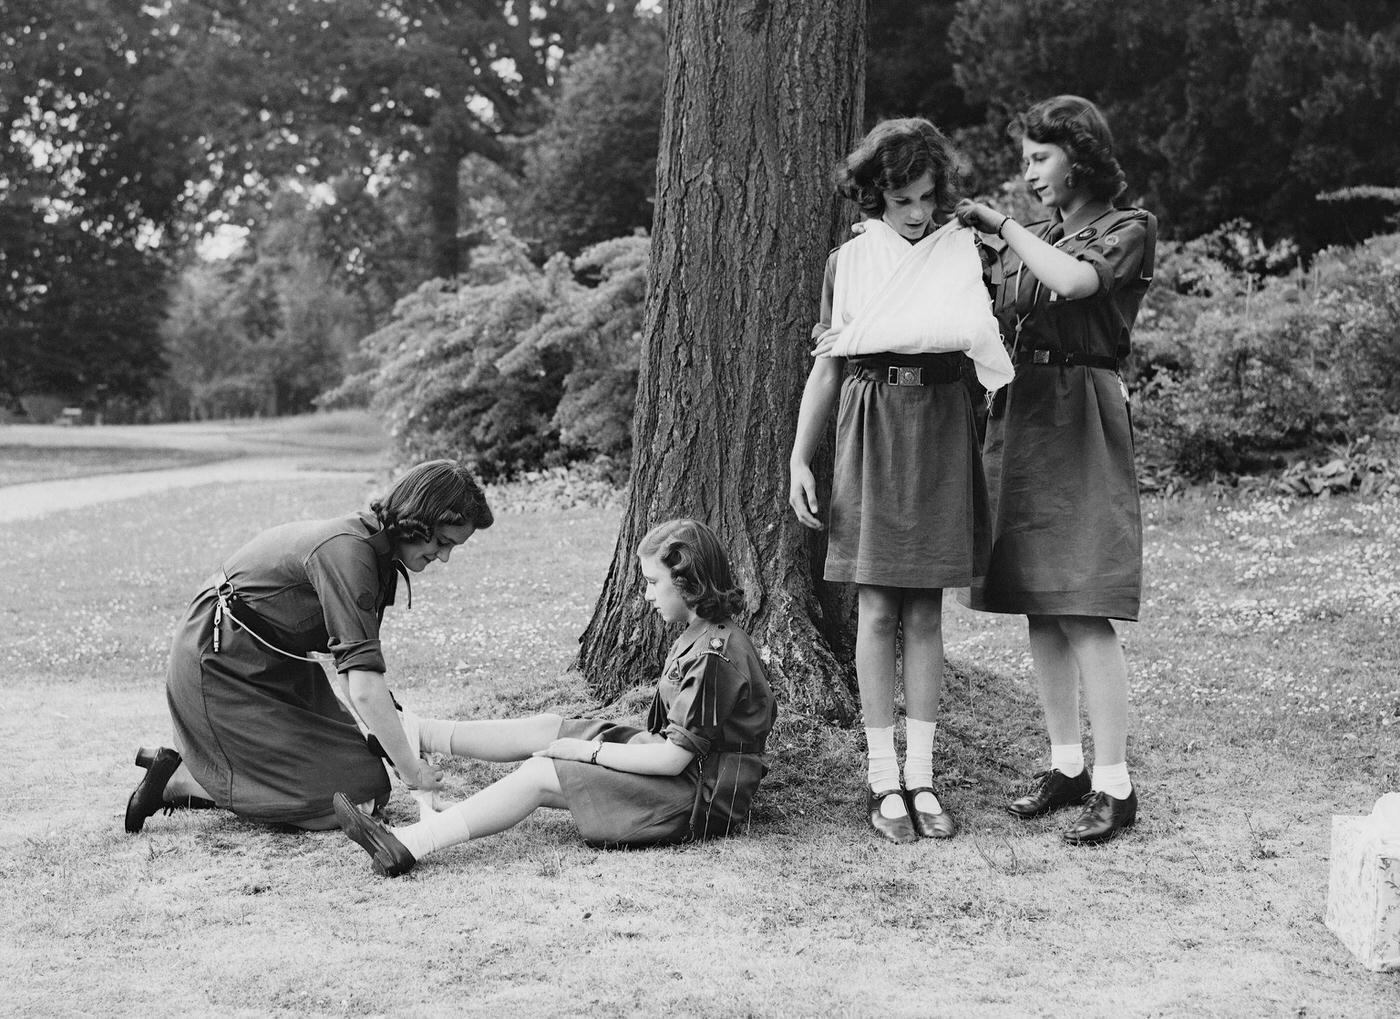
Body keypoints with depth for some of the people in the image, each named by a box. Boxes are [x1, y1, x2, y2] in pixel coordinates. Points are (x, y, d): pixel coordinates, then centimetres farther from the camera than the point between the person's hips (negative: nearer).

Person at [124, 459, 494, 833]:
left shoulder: (375, 545, 1)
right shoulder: (346, 551, -30)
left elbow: (349, 659, 3)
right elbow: (364, 688, -33)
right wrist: (410, 770, -25)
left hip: (271, 660, 10)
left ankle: (188, 761, 16)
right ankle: (176, 782, -1)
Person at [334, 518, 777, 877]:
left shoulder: (715, 654, -23)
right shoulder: (700, 635, 9)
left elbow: (674, 758, -24)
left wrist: (588, 751, -15)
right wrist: (647, 738, 1)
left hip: (704, 798, -9)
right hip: (686, 775, 9)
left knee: (539, 775, -15)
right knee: (548, 728, 5)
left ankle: (407, 845, -19)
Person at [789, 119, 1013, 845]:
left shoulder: (963, 252, 7)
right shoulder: (850, 262, 8)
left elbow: (986, 340, 3)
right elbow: (827, 367, 9)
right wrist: (798, 459, 4)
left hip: (940, 430, 0)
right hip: (871, 433, 0)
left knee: (925, 612, 2)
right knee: (878, 608, -3)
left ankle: (922, 776, 7)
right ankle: (883, 779, 2)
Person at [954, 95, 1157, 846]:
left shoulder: (1128, 229, 0)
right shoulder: (1029, 239, 18)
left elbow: (1073, 281, -20)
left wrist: (1004, 227, -8)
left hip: (1079, 422, -7)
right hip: (1016, 417, 7)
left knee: (1081, 609, -11)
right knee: (1038, 606, 8)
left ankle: (1114, 784, -5)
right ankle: (1065, 763, 18)